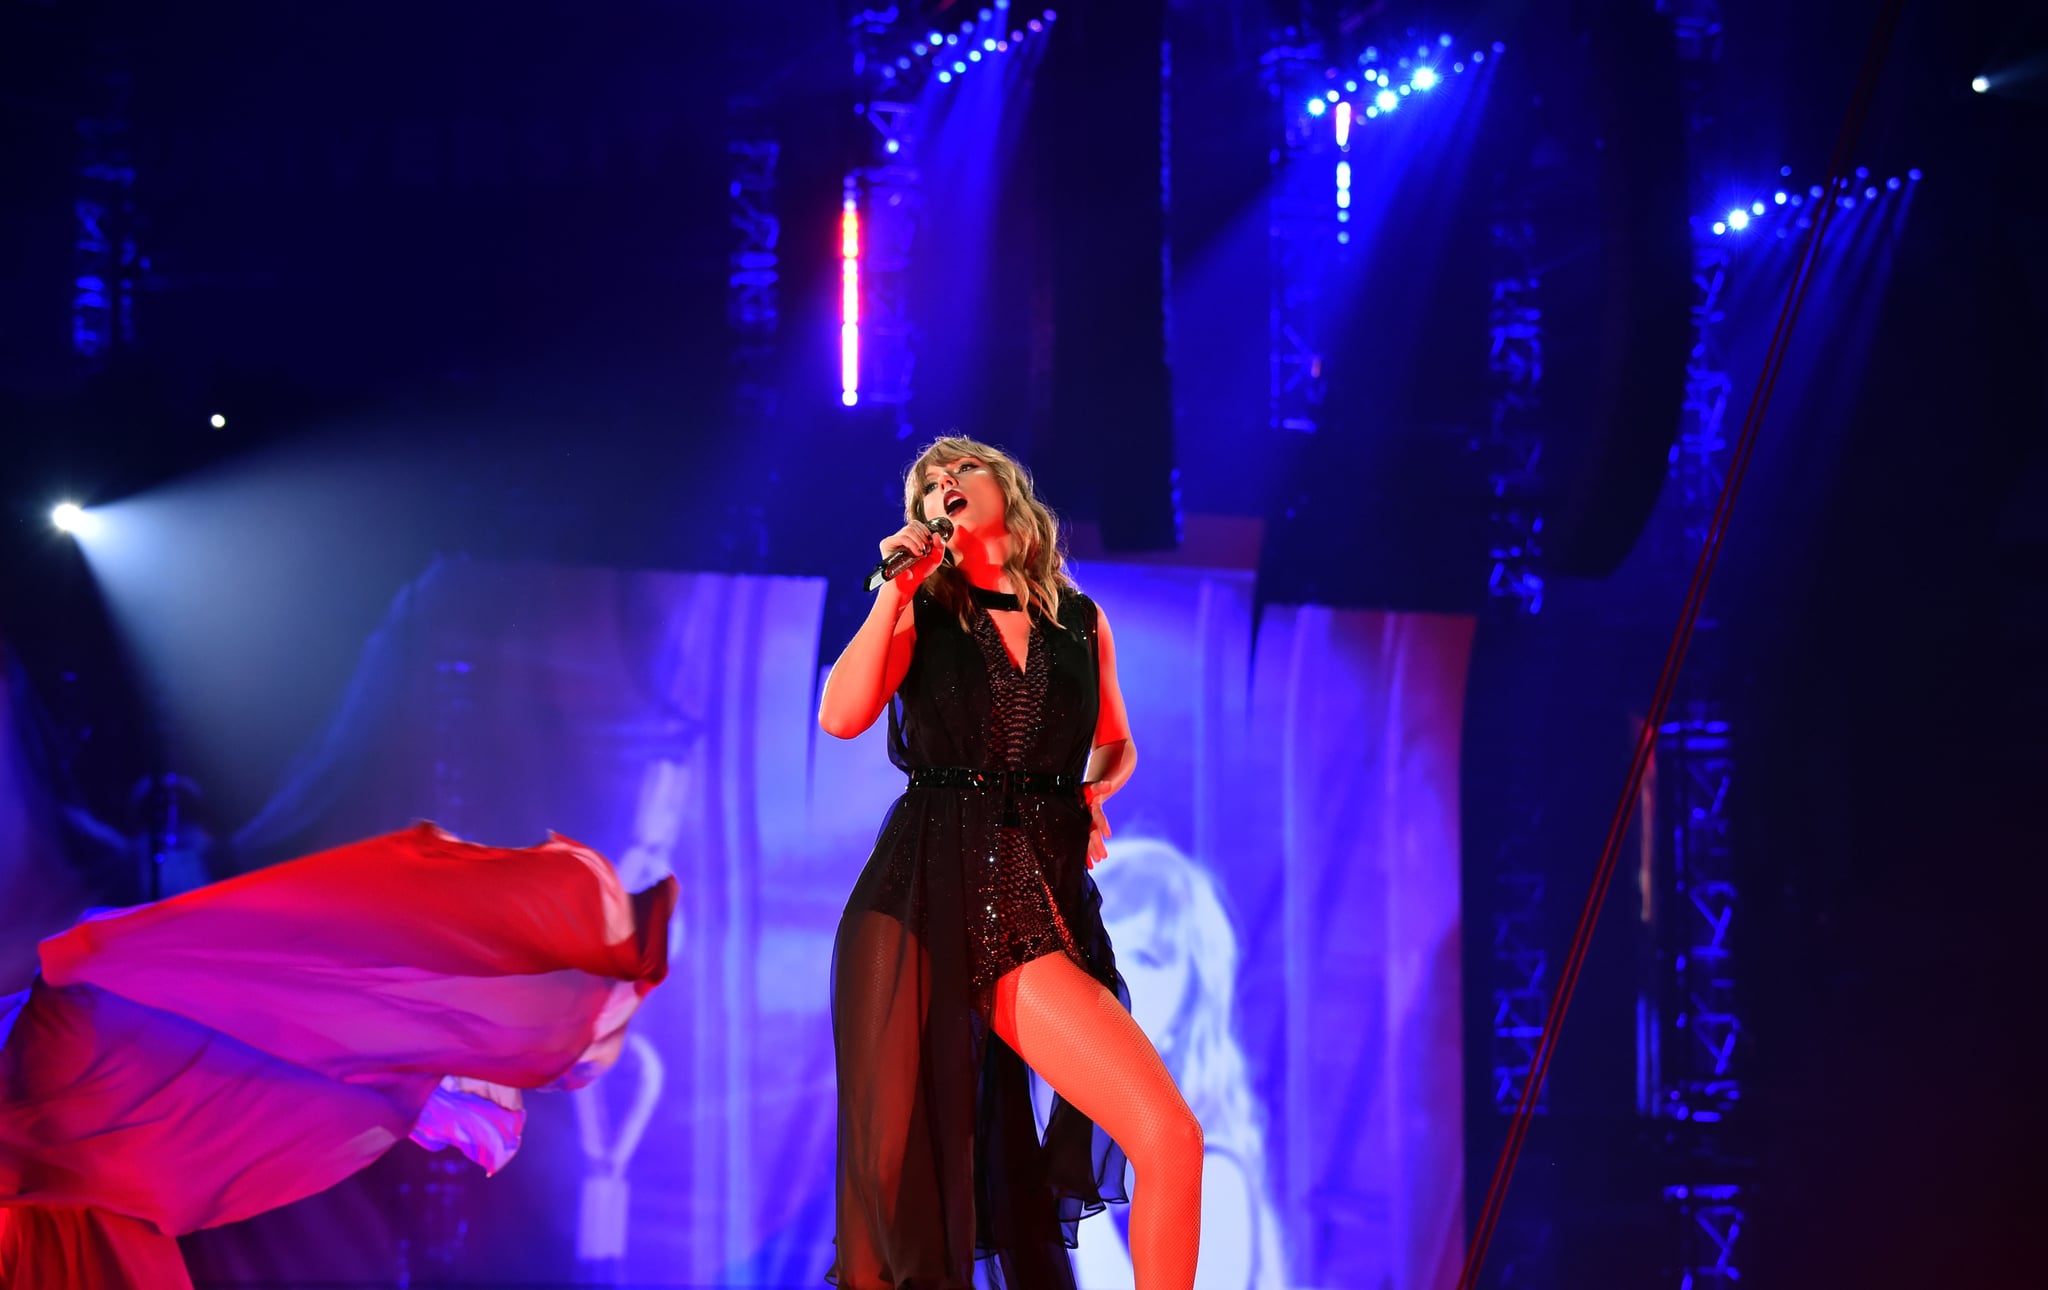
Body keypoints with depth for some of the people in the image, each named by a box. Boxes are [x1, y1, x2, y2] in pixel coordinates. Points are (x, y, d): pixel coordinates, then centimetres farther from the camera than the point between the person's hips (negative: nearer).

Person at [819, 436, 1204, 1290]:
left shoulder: (1082, 624, 15)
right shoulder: (919, 615, 11)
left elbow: (1117, 745, 31)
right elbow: (842, 715, -7)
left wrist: (1094, 791, 9)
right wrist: (895, 587, -5)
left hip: (1042, 907, 1)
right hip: (919, 899, -1)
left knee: (1169, 1138, -16)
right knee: (895, 1154, -6)